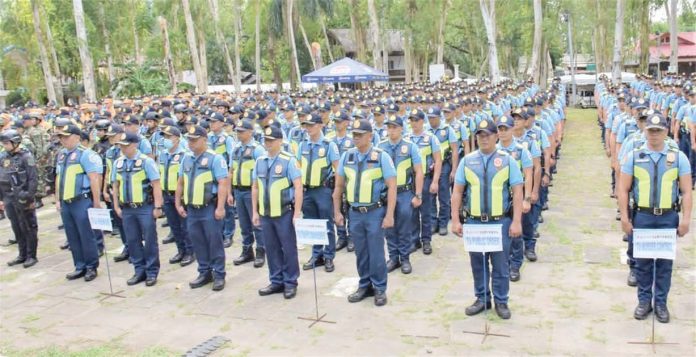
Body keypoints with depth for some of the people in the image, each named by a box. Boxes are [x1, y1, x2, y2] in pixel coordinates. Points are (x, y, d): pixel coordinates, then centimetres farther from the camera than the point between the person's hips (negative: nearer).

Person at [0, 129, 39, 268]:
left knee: (28, 228, 2)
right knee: (16, 229, 12)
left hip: (23, 198, -6)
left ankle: (31, 256, 11)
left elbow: (33, 179, -11)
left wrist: (30, 197, -14)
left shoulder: (26, 156, -8)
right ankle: (22, 255, 22)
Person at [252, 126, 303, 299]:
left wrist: (297, 212, -15)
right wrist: (255, 212, 10)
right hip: (265, 214, 5)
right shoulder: (260, 161, 7)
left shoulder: (288, 160, -10)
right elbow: (255, 187, 13)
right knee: (271, 249, 13)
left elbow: (298, 187, -12)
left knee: (288, 248, 5)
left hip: (284, 213, -5)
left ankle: (290, 283, 17)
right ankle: (276, 281, 25)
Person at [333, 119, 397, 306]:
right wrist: (337, 212, 7)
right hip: (355, 212, 4)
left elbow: (392, 187, -8)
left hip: (375, 212, -4)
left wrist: (389, 215, -13)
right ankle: (364, 286, 27)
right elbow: (339, 186, 11)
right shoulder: (347, 156, 4)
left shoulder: (381, 157, -7)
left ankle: (380, 289, 17)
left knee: (376, 252, 2)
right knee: (361, 253, 12)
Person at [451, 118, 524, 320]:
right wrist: (455, 220, -2)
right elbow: (457, 191, 4)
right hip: (474, 222, 2)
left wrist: (516, 222, -10)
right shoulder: (467, 161, 4)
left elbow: (517, 192, -3)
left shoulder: (507, 160, 0)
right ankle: (482, 298, 28)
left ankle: (501, 301, 22)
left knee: (500, 264, 7)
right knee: (477, 263, 12)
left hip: (501, 222, -1)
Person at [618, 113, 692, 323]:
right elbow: (623, 190, 1)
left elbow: (686, 191, 1)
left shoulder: (678, 157, 2)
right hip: (641, 217, 0)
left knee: (665, 262, 7)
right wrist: (625, 218, -4)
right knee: (642, 261, 8)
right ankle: (644, 300, 21)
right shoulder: (633, 157, 1)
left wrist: (685, 220, -5)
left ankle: (661, 303, 20)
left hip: (668, 218, 0)